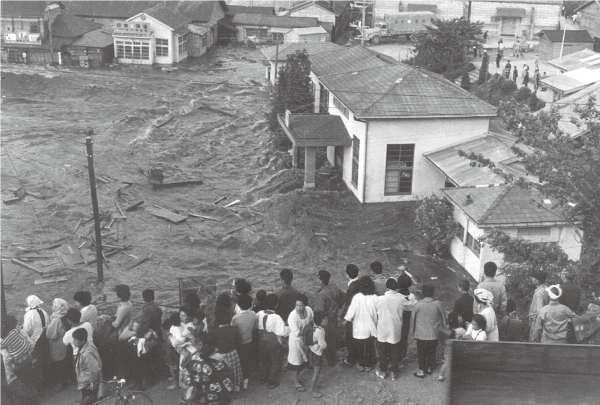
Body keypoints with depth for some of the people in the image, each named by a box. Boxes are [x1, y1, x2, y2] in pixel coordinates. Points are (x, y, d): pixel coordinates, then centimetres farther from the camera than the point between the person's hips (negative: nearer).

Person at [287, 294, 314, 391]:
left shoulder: (308, 310, -17)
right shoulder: (292, 316, -33)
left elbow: (312, 321, 2)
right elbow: (296, 333, -27)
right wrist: (306, 328, -15)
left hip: (306, 338, 6)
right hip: (296, 340, -6)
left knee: (305, 360, 21)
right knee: (296, 361, 11)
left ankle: (295, 376, 44)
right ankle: (296, 382, 30)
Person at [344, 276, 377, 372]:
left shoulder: (357, 297, -20)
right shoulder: (374, 298, -13)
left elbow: (351, 312, -14)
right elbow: (378, 313, -6)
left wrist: (347, 320, 4)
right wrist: (375, 323, 12)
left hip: (359, 329, -2)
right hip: (371, 328, 2)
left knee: (359, 347, 17)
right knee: (369, 347, 17)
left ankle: (361, 364, 29)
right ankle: (368, 365, 28)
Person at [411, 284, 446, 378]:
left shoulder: (418, 304, -14)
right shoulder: (437, 304, -11)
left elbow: (413, 319, -5)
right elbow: (443, 318, 0)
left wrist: (413, 332, 10)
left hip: (421, 334, -2)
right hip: (434, 335, 2)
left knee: (421, 353, 11)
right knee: (431, 352, 18)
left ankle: (421, 371, 16)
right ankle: (429, 368, 31)